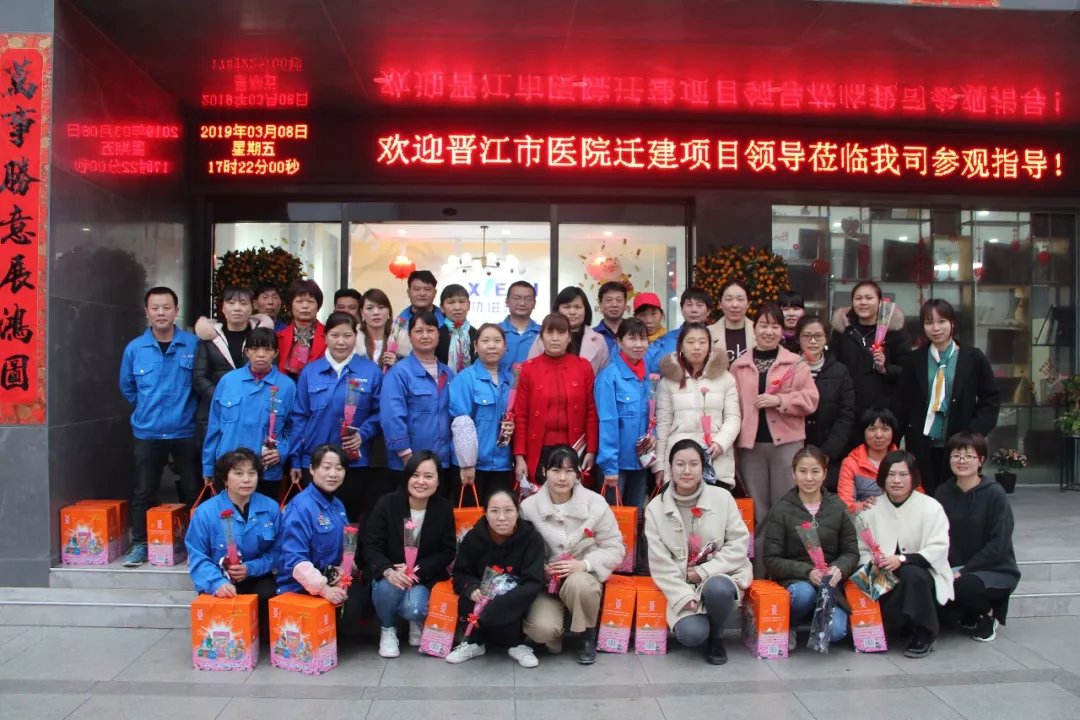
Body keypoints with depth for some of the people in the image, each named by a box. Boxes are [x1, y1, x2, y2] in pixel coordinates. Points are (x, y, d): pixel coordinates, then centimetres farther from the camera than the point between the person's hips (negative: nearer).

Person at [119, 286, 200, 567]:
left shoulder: (193, 344, -6)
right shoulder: (134, 349, 0)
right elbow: (127, 387, 15)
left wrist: (186, 408, 4)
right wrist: (148, 410, 14)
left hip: (186, 431, -1)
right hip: (147, 433, 2)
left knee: (193, 490, 6)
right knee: (144, 492, 8)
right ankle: (140, 544, 21)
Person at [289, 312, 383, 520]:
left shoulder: (371, 371, 0)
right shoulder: (310, 372, 4)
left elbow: (379, 412, 2)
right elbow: (299, 417, 5)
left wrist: (363, 434, -16)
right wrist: (295, 460, 4)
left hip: (355, 462, -1)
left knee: (350, 517, 6)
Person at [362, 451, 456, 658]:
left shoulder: (444, 509, -7)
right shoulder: (386, 504, -11)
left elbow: (448, 552, -3)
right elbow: (371, 546, -12)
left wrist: (417, 570, -19)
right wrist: (388, 572, -33)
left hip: (424, 576, 0)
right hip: (389, 573, 0)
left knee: (413, 608, -29)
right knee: (387, 587, -34)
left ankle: (417, 620, 13)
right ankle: (388, 629, 0)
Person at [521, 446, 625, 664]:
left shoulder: (595, 503, -8)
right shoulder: (529, 506, -7)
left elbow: (615, 549, -5)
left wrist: (584, 564, -21)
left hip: (584, 576, 0)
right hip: (544, 581, 0)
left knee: (577, 583, -38)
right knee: (541, 629, -29)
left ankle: (587, 636, -6)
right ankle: (551, 635, 12)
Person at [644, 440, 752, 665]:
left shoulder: (722, 497, -3)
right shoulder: (655, 508, -3)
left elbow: (739, 543, -5)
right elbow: (660, 563, -4)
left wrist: (704, 571, -14)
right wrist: (684, 596, -15)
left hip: (721, 575, 0)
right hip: (683, 585, 0)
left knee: (717, 588, -36)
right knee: (690, 634, -26)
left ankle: (716, 637, -3)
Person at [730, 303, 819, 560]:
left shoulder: (796, 363, 4)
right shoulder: (739, 366, 9)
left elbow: (810, 400, -2)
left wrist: (779, 400, -15)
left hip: (786, 444, -2)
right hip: (750, 445, 2)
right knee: (757, 513, 8)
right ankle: (759, 570, 17)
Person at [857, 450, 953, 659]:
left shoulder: (930, 507, -5)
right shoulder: (871, 509, 4)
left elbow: (939, 548, -15)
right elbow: (862, 549, 1)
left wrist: (902, 559, -28)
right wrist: (870, 566, -22)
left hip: (922, 574, -2)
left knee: (910, 574, -37)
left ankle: (925, 634, -13)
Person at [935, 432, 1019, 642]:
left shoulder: (994, 493, -12)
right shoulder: (943, 493, 1)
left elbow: (999, 544, -15)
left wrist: (964, 571, -20)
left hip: (996, 570, -4)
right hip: (956, 569, 4)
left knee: (962, 585, -34)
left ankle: (989, 613, 3)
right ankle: (970, 616, 9)